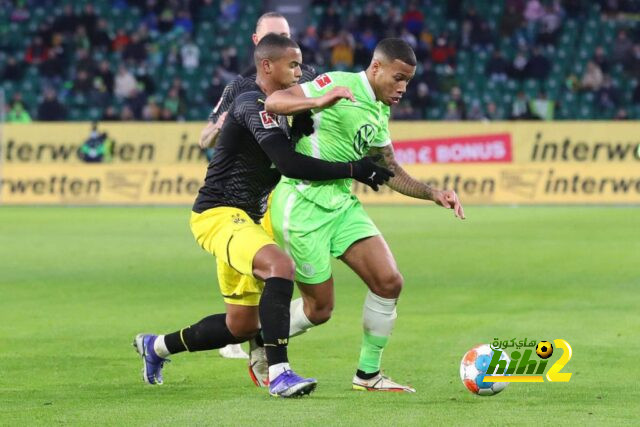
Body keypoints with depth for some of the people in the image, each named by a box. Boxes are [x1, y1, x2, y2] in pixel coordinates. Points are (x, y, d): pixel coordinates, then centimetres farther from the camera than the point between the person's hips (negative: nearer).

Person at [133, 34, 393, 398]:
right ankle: (279, 374, -38)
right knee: (281, 266, -35)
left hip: (244, 220, 10)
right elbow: (289, 164, -26)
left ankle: (157, 347, 35)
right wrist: (352, 170, -23)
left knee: (243, 325, 13)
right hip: (219, 215, -10)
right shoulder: (253, 106, -17)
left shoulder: (275, 111, 15)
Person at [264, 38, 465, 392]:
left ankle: (368, 374, 10)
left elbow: (391, 173, 19)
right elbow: (274, 101, -19)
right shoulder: (338, 85, -13)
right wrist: (319, 101, -36)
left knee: (389, 283, -4)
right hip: (301, 206, -8)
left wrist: (433, 194, 5)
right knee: (319, 308, -2)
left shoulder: (378, 114, 11)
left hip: (341, 203, 8)